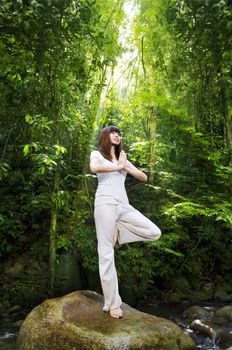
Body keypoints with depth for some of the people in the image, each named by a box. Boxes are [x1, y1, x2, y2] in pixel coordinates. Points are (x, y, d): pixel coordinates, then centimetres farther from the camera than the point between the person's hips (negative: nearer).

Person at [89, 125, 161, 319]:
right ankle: (112, 303, 4)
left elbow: (144, 178, 18)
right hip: (105, 203, -5)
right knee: (107, 254, -5)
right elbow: (94, 168, -15)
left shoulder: (123, 159, 26)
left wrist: (126, 167, 3)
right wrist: (118, 167, -2)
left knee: (155, 233, -7)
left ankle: (117, 231, 7)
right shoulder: (97, 154, 12)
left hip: (124, 205, 5)